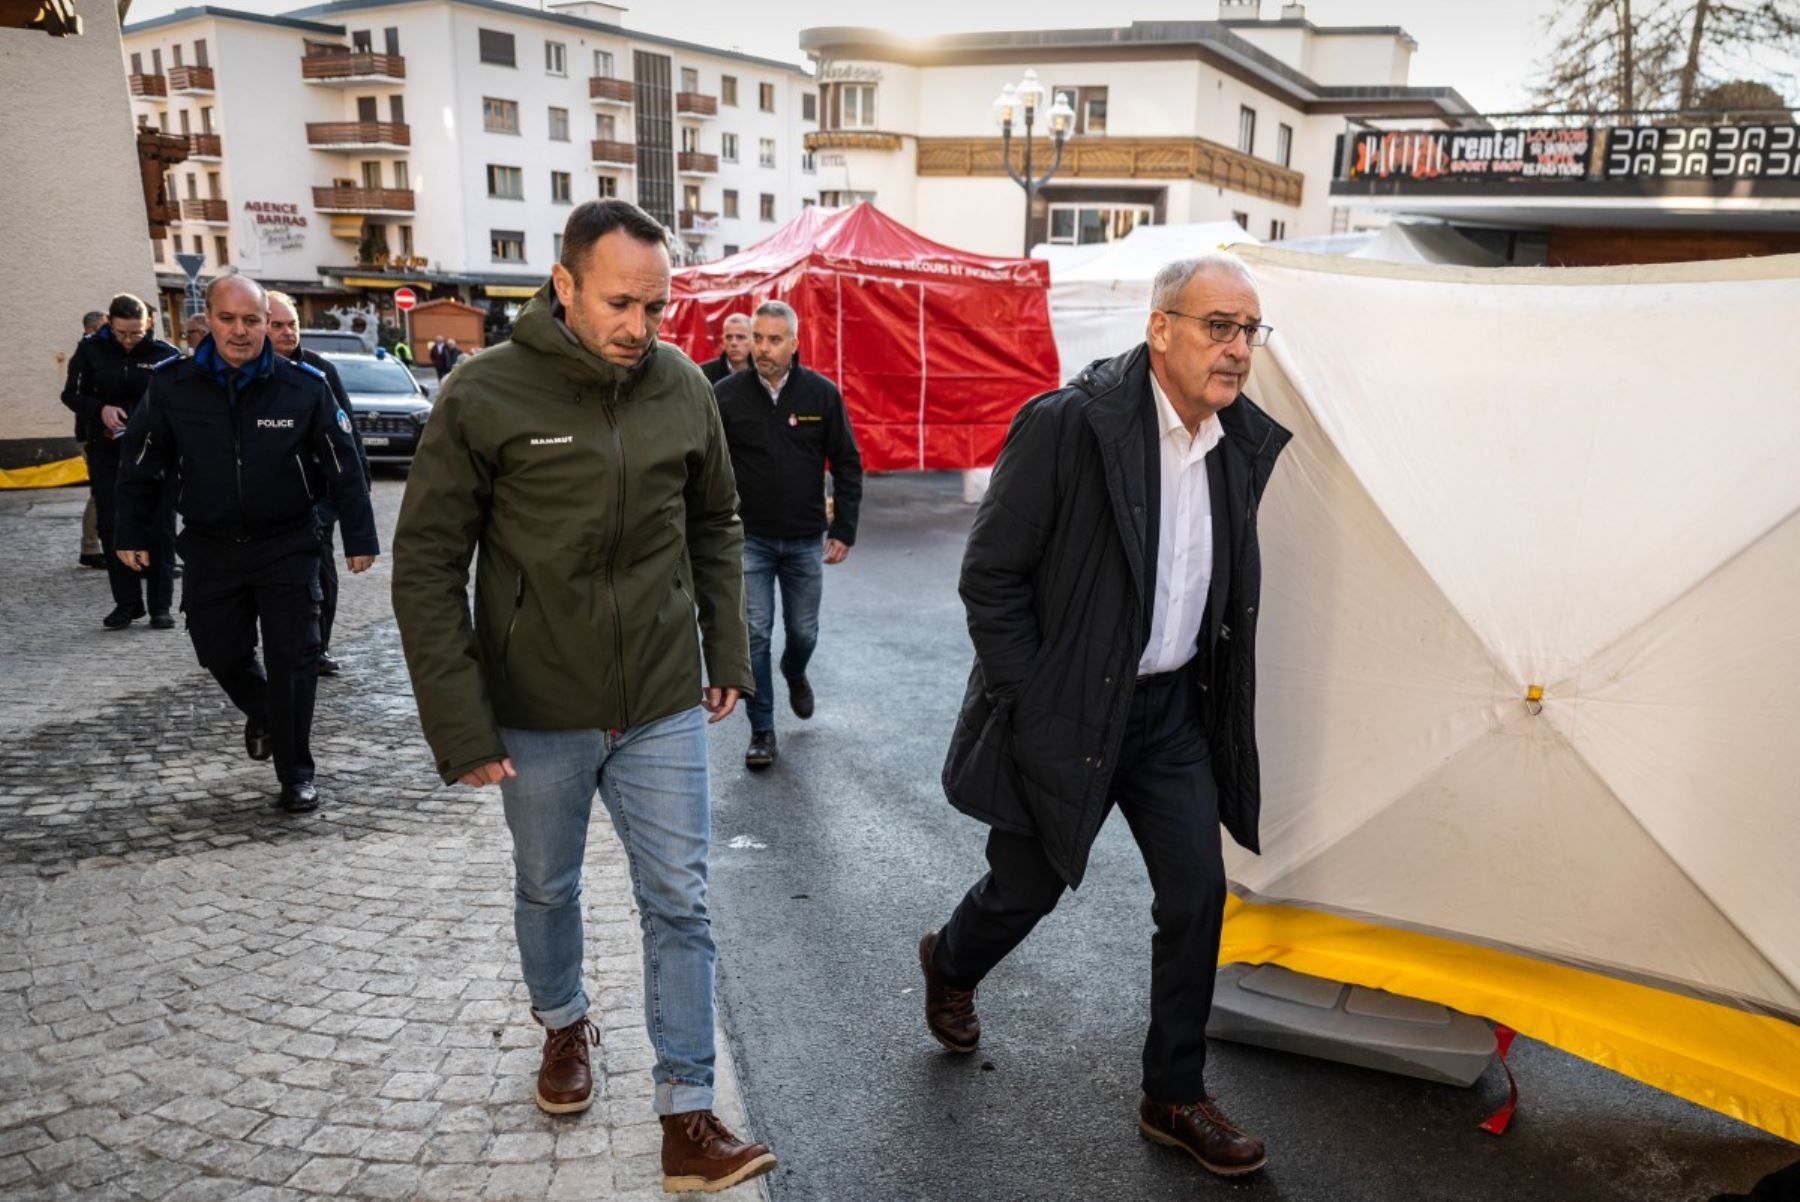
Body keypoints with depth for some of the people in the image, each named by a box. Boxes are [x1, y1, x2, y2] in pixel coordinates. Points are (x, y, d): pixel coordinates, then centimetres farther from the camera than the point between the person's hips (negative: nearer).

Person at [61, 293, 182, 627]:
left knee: (160, 529, 0)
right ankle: (127, 602, 12)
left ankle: (160, 605, 8)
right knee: (112, 527, 3)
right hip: (106, 450, 2)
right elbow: (71, 394, 7)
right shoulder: (91, 349, 1)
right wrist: (100, 409, -13)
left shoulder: (165, 354, -4)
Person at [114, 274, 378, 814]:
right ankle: (261, 714, 45)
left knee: (293, 659, -3)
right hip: (210, 546, 3)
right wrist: (131, 533, 8)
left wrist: (359, 538, -3)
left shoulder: (304, 386, -11)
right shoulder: (172, 384, -6)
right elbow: (140, 464, 6)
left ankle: (296, 775, 9)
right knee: (220, 653, 12)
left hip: (286, 546, -2)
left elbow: (344, 466, -4)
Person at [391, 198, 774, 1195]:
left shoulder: (684, 387, -4)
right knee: (546, 889, 20)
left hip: (664, 708, 2)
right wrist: (461, 726, -13)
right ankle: (563, 1023, 49)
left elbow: (715, 526, 10)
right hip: (538, 712, -1)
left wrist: (728, 653, 8)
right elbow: (426, 566, -10)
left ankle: (687, 1119, 18)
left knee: (680, 906, 5)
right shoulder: (484, 395, -14)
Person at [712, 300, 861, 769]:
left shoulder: (822, 393, -4)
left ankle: (794, 673, 47)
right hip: (749, 538, -1)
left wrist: (843, 531, -2)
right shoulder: (726, 394, -7)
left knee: (804, 630, 12)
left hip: (805, 540, 1)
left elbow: (847, 464, 2)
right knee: (754, 635, -1)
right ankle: (762, 730, 13)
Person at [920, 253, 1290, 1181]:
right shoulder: (1068, 424, -21)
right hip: (1066, 712, -5)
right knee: (1030, 884, 12)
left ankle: (1174, 1098, 24)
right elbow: (990, 576, -16)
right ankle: (948, 967, 47)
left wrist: (1207, 675, 13)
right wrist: (1031, 703, -15)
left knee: (1197, 892, 4)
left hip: (1171, 707, 5)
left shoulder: (1247, 443, -1)